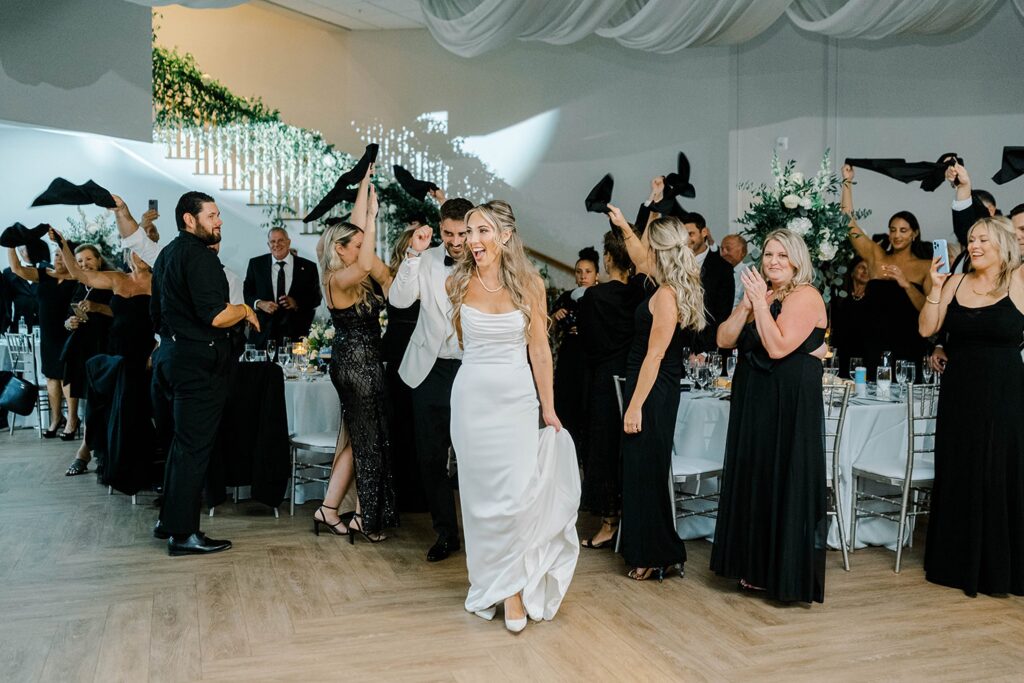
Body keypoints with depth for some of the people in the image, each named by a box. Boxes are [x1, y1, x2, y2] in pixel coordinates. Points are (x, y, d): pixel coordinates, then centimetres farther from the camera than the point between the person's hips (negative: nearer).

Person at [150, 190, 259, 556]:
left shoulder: (167, 254, 16)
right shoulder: (199, 255, -15)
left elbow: (157, 313, 24)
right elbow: (216, 316, -24)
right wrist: (245, 310, -6)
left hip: (175, 357, 10)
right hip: (200, 362, -10)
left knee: (183, 441, 19)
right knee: (194, 446, -4)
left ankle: (169, 519, 27)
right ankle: (183, 534, 2)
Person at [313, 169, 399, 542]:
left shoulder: (354, 276, 9)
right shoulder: (337, 280, -16)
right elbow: (367, 264, -34)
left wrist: (366, 184, 8)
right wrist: (371, 217, -27)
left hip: (364, 363, 10)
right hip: (355, 364, -10)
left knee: (356, 438, 12)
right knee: (368, 439, -1)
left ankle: (329, 508, 18)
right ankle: (364, 517, 9)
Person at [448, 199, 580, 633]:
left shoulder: (529, 282, -4)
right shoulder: (458, 283, -1)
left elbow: (539, 348, -1)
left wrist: (548, 408, 0)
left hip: (517, 397, -1)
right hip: (472, 396, 1)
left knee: (517, 493, -6)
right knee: (480, 494, 7)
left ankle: (512, 587, 8)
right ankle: (488, 581, 22)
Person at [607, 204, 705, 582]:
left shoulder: (666, 296, -18)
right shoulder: (672, 288, 9)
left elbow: (655, 356, -20)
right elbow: (640, 260, 32)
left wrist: (635, 407, -19)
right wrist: (624, 227, 36)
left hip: (652, 394, -10)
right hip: (656, 391, 10)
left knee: (646, 473, -1)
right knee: (641, 472, 15)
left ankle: (656, 557, 9)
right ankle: (648, 551, 25)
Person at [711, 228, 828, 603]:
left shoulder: (805, 296, -10)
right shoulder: (761, 294, 14)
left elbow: (778, 347, -22)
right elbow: (725, 339, 5)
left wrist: (760, 302, -16)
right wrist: (747, 304, -7)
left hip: (791, 403, -8)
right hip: (753, 401, 8)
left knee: (787, 485, -2)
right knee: (754, 480, 12)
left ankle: (791, 576, 8)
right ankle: (760, 570, 24)